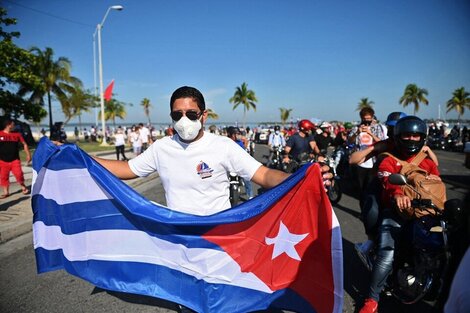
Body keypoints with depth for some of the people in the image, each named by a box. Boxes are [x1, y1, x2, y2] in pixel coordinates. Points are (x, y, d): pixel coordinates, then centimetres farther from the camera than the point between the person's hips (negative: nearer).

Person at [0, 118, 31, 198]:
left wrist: (28, 155, 5)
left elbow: (24, 144, 9)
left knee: (19, 174, -9)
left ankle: (23, 187, 15)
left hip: (15, 160, 0)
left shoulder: (17, 134, 1)